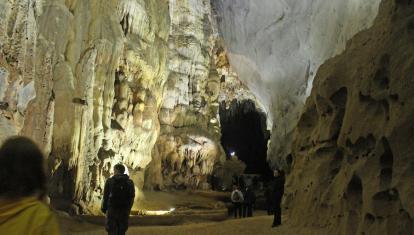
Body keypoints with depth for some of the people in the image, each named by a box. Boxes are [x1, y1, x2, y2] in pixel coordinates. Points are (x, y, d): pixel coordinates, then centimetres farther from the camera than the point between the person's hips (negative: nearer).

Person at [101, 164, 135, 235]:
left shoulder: (109, 181, -4)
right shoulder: (129, 182, 3)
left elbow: (105, 196, -2)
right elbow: (131, 197, 6)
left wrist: (104, 208, 11)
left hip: (112, 210, -2)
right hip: (124, 211, 2)